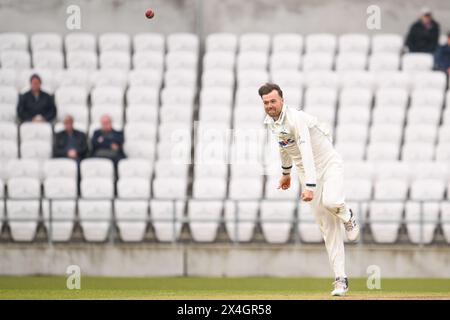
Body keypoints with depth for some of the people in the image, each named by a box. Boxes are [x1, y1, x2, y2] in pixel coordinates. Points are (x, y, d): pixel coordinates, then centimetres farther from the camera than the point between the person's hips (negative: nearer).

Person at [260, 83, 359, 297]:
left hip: (329, 164, -6)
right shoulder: (270, 122, 2)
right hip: (307, 173, 6)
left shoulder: (296, 119, -24)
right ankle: (340, 279, -2)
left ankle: (348, 217, 2)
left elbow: (306, 153, -34)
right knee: (327, 227, -1)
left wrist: (309, 186, -42)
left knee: (331, 202, -36)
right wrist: (286, 172, 32)